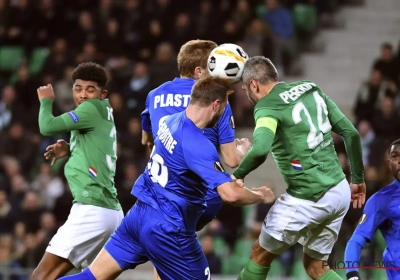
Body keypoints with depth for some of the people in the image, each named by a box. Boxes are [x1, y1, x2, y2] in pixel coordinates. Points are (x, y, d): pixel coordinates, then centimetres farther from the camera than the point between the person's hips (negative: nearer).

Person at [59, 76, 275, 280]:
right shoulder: (199, 145, -21)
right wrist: (261, 196, -7)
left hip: (139, 215, 8)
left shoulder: (171, 121, 4)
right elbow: (231, 194, -29)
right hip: (167, 229, -8)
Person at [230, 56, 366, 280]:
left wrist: (238, 175, -14)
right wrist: (358, 178, 20)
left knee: (260, 254, 13)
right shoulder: (312, 89, 10)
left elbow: (260, 149, -32)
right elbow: (351, 132, 12)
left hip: (308, 200, -7)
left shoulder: (267, 106, -12)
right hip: (340, 192, 7)